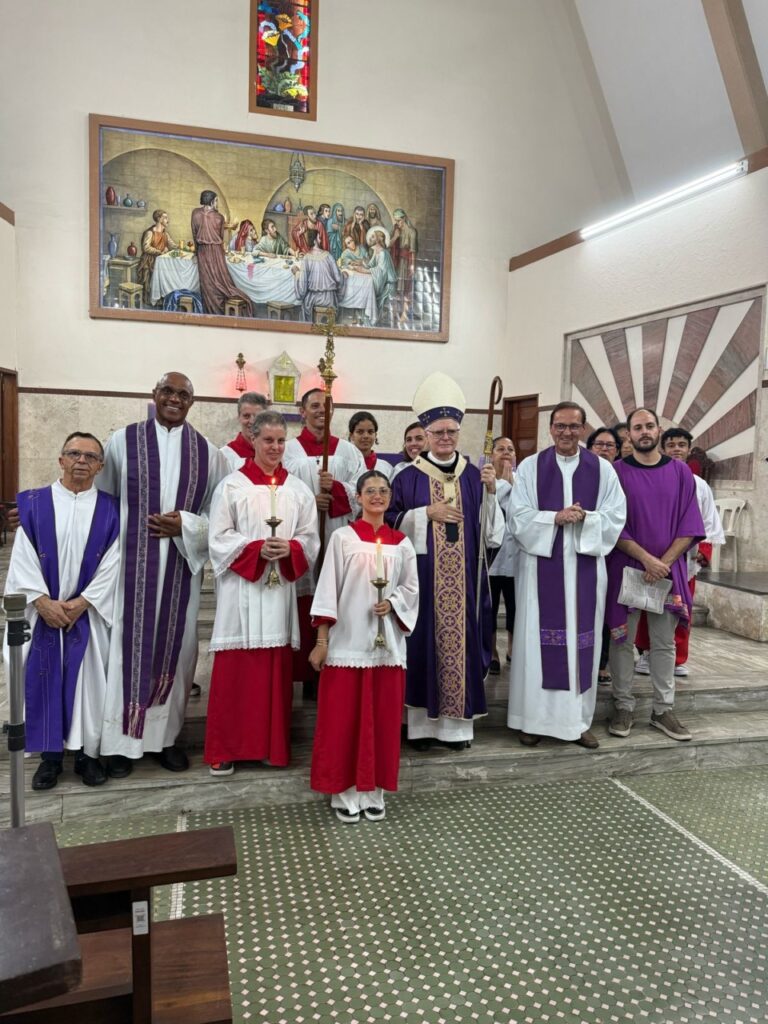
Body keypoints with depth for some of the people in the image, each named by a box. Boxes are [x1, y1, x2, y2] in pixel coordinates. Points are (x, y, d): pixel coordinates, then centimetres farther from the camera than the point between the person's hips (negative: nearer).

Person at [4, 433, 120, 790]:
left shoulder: (110, 509, 1)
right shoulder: (34, 503, 2)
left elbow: (112, 563, -4)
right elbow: (22, 558, -3)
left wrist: (82, 602, -13)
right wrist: (44, 602, -13)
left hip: (90, 613, 0)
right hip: (44, 611, 1)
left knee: (89, 679, 2)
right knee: (45, 679, 5)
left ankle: (88, 751, 15)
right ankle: (50, 753, 18)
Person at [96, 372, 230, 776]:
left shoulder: (207, 451, 4)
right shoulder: (123, 441, 2)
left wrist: (185, 525, -11)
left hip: (181, 567, 1)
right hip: (132, 563, -1)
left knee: (176, 645, 7)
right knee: (129, 644, 3)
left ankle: (166, 735, 23)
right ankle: (122, 740, 17)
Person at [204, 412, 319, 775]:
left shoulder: (299, 490, 9)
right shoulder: (231, 485, 1)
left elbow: (310, 539, 7)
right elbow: (219, 538, -3)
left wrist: (289, 549, -13)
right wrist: (257, 548, -16)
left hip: (280, 589, 3)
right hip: (240, 589, -2)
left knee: (276, 669, 8)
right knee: (235, 669, 1)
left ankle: (273, 746, 21)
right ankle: (226, 749, 14)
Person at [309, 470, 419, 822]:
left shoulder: (401, 542, 9)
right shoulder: (343, 537, 1)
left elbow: (411, 588, 12)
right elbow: (328, 588, -3)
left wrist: (392, 603, -10)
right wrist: (321, 640, -8)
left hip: (387, 642, 3)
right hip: (347, 641, -2)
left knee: (382, 718, 6)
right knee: (343, 718, 1)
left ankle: (373, 792, 20)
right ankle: (345, 793, 14)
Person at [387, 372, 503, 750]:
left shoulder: (475, 476, 6)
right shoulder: (408, 478, 1)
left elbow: (492, 531, 3)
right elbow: (390, 524, -2)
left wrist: (491, 491, -11)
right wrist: (428, 513, -13)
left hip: (465, 579, 2)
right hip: (422, 577, -2)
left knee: (462, 642, 5)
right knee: (424, 643, 2)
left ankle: (458, 723, 17)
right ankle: (422, 722, 15)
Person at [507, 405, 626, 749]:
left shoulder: (602, 469, 6)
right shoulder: (530, 466, 2)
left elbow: (616, 517, 2)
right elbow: (519, 517, -3)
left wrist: (585, 518, -15)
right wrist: (556, 518, -17)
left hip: (585, 566, 2)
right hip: (540, 565, -1)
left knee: (581, 639, 6)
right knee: (538, 639, 2)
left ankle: (578, 719, 18)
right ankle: (534, 717, 13)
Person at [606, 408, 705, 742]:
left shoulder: (681, 472, 5)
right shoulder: (615, 472, -3)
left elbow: (690, 524, 1)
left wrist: (665, 561, -11)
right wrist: (646, 558, -16)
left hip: (669, 570, 2)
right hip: (625, 569, -2)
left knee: (664, 643, 8)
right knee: (623, 640, 4)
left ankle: (663, 710, 18)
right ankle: (623, 706, 15)